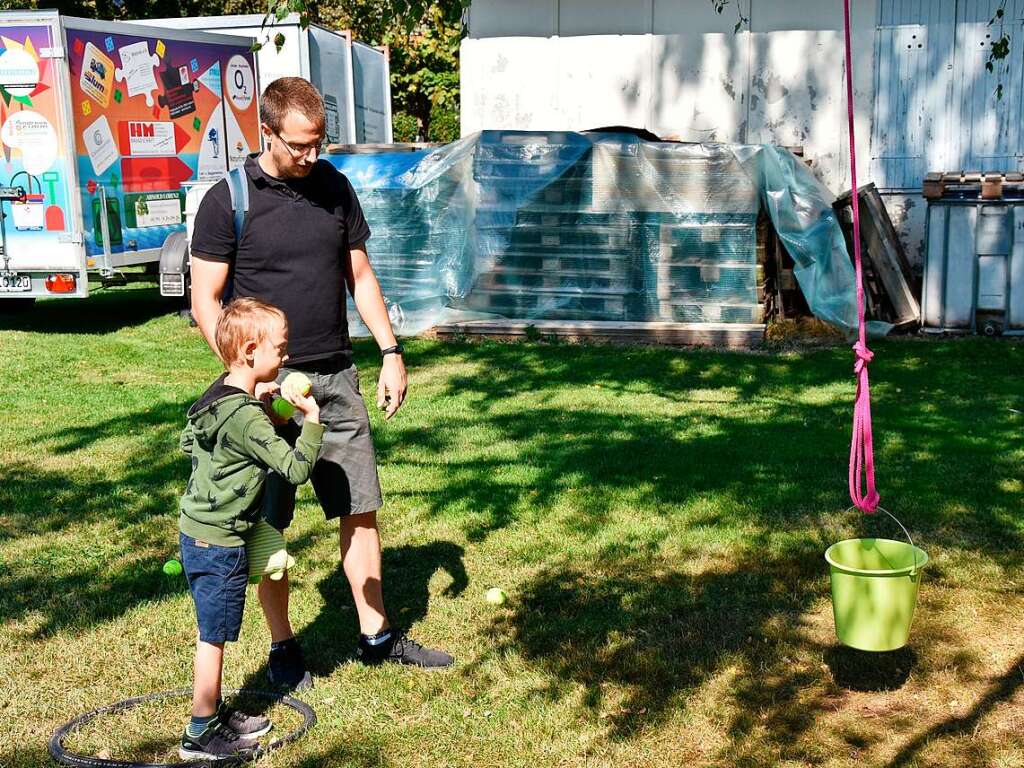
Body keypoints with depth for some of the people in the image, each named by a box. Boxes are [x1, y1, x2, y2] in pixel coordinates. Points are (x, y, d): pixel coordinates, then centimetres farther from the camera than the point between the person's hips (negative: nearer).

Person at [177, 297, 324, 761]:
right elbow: (296, 469, -26)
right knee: (214, 638, 2)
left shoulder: (219, 395, 5)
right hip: (219, 545, -9)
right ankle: (201, 735, 14)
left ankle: (214, 712, 33)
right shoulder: (247, 417, -25)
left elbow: (188, 441, 22)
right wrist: (313, 420, -15)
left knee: (214, 634, 20)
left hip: (197, 531, 9)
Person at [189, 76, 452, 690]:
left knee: (361, 508, 9)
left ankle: (377, 634, 22)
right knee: (269, 524, 5)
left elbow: (361, 276, 13)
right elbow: (206, 300, -7)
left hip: (337, 376, 4)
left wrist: (391, 352, 7)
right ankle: (283, 646, 20)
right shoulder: (228, 201, -7)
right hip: (270, 384, -4)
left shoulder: (335, 187, 6)